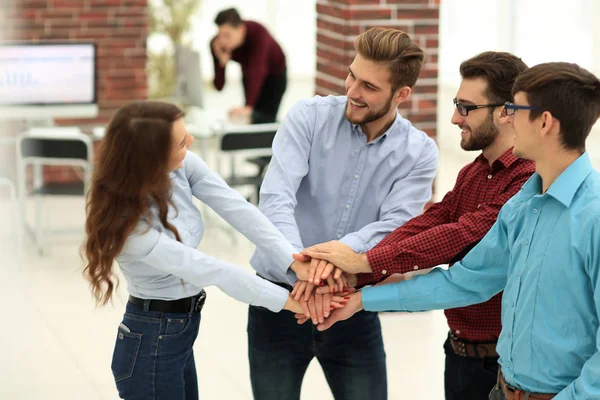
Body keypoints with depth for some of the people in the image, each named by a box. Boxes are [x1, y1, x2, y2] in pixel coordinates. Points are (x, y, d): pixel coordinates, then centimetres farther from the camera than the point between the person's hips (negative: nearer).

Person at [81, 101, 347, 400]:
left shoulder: (183, 166, -11)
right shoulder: (128, 225, -29)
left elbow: (237, 208, -18)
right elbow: (211, 271, -27)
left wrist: (295, 262, -31)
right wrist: (287, 300, -23)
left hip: (179, 333, 7)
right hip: (151, 345, -7)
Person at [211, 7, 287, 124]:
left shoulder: (257, 33, -39)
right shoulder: (217, 44, -27)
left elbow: (257, 71, -49)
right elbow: (219, 86, -27)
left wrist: (248, 108, -58)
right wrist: (222, 62, -45)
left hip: (274, 73, -4)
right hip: (249, 74, 4)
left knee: (265, 119, -15)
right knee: (254, 119, 3)